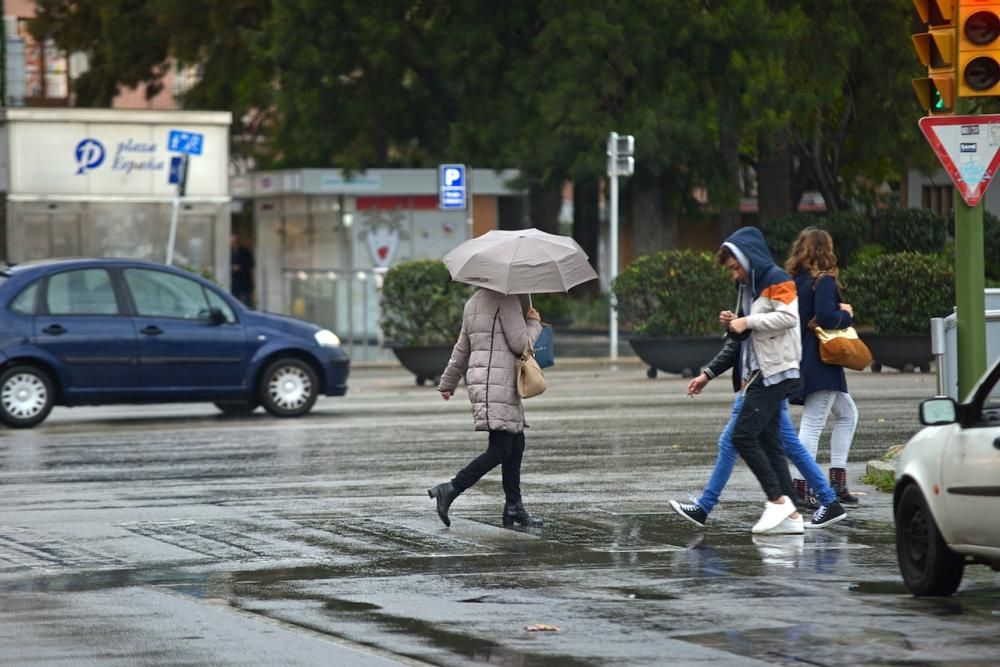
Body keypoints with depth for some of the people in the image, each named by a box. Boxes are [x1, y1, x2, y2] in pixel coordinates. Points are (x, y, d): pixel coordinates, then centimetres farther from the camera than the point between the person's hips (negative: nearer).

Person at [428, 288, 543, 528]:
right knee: (500, 450, -12)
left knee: (516, 444, 12)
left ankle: (513, 507, 12)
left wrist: (448, 383, 33)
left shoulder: (473, 303, 19)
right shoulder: (506, 299, -9)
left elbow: (462, 348, 26)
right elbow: (520, 344, -11)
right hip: (495, 384, -10)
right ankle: (450, 490, -17)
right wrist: (533, 323, 8)